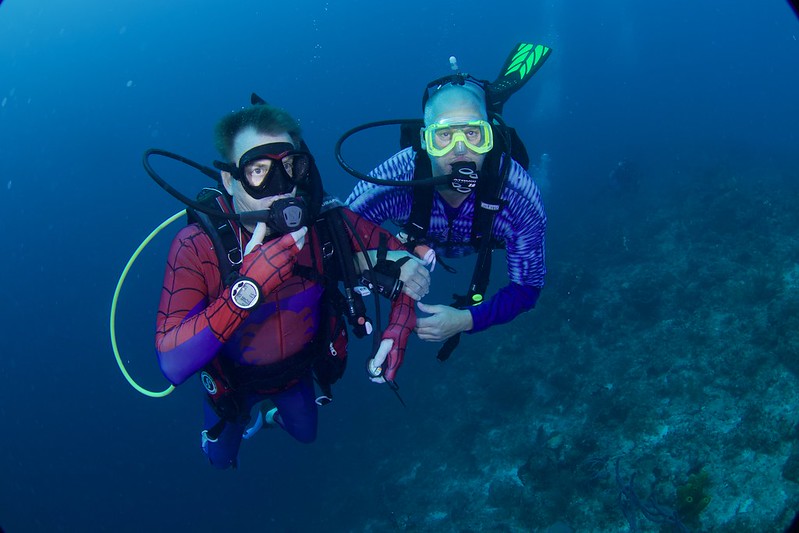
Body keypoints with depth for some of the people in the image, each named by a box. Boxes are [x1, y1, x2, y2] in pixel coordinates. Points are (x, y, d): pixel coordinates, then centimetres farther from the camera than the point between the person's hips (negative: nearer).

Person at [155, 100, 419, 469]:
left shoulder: (327, 224, -29)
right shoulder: (196, 247, -37)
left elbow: (403, 257, -14)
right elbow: (172, 364, -45)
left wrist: (397, 331, -29)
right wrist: (247, 288, -54)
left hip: (299, 370, 3)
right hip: (235, 380, -2)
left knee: (305, 433, 31)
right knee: (221, 458, 26)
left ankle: (270, 412, 63)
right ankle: (246, 416, 57)